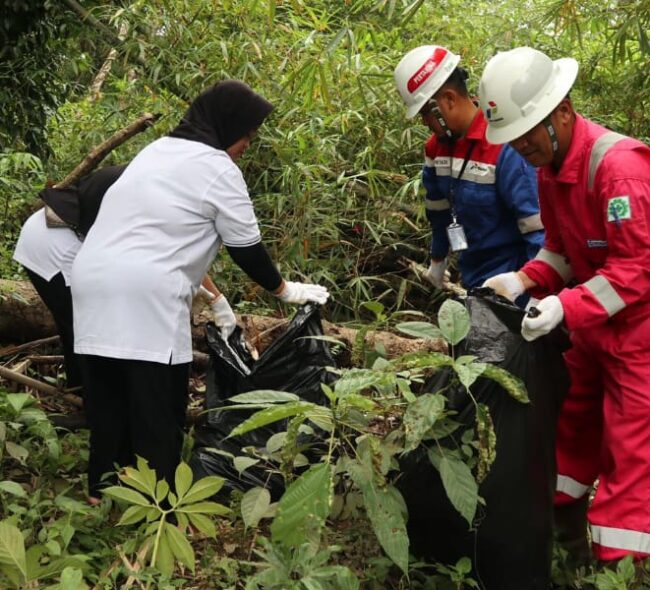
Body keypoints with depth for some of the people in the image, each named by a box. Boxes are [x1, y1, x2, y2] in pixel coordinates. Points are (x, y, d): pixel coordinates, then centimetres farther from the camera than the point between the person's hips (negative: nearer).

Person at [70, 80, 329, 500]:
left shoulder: (157, 149, 25)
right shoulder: (218, 168, -1)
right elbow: (246, 247, 3)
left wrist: (211, 296, 34)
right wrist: (285, 290, 19)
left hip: (93, 281, 8)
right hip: (144, 297, -8)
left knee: (109, 404, 14)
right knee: (158, 412, -1)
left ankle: (104, 494, 22)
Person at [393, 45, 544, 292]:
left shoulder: (504, 145, -22)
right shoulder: (436, 147, 2)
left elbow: (536, 224, -21)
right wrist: (438, 261, 27)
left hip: (511, 280, -7)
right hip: (473, 275, 7)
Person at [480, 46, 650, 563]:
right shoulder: (549, 168, 2)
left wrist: (565, 307, -33)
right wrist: (524, 280, -7)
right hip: (593, 324, 8)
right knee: (575, 424, 18)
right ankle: (561, 521, 34)